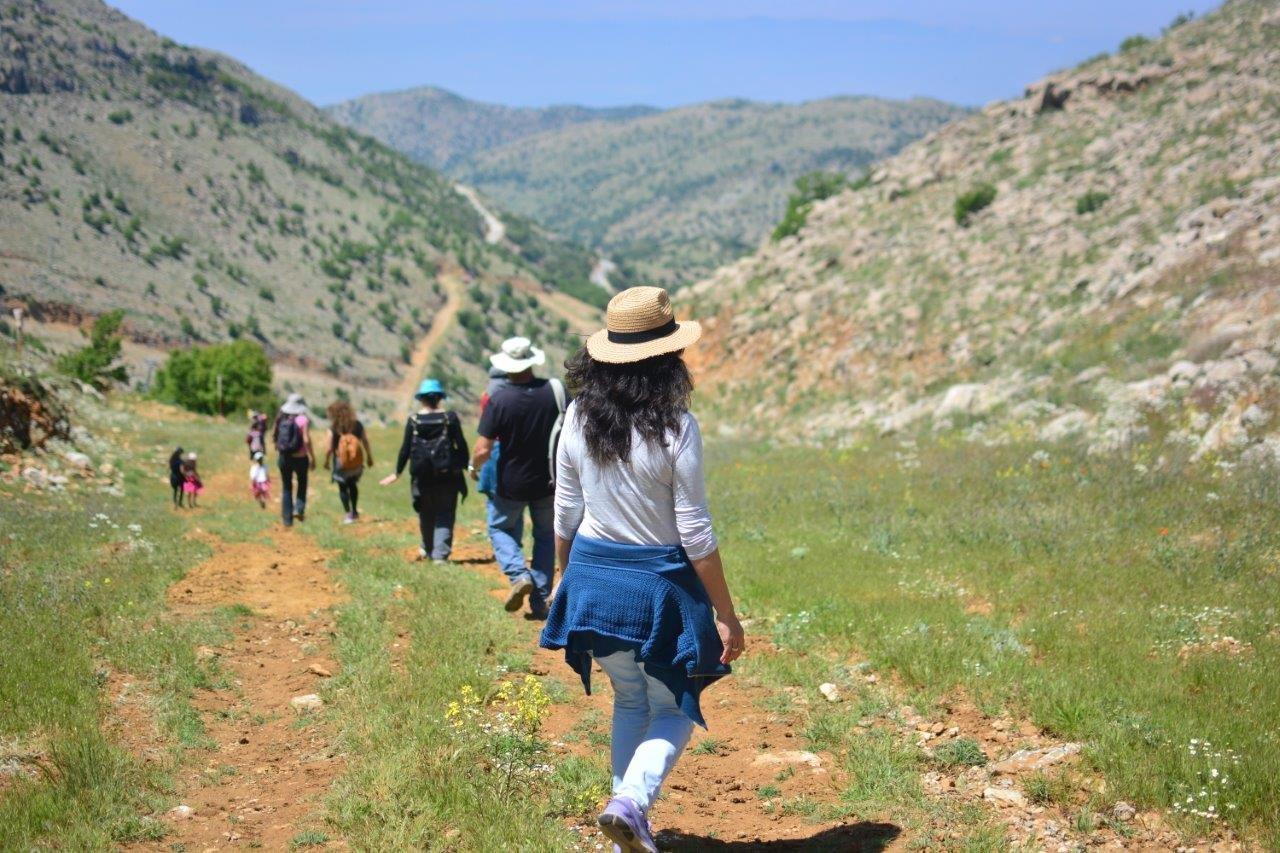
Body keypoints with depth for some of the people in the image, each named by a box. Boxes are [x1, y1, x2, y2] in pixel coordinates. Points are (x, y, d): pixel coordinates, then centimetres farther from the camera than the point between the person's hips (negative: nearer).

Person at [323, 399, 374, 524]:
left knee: (343, 488, 10)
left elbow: (329, 448, -12)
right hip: (356, 463, 3)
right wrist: (369, 458, 10)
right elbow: (366, 443, -1)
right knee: (353, 485, 23)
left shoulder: (333, 429, -13)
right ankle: (354, 511, 26)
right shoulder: (358, 425, -4)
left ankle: (348, 514, 4)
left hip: (340, 463, -3)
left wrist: (326, 461, 3)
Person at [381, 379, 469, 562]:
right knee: (445, 515, 3)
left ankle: (428, 549, 34)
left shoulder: (414, 421, -2)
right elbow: (461, 444, -5)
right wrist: (466, 466, 6)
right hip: (447, 476, -1)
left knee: (426, 516, 18)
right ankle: (440, 554, -8)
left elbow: (405, 449, 0)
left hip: (422, 476, 2)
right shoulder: (450, 418, -4)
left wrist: (398, 472, 10)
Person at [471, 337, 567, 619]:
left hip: (511, 484, -2)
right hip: (548, 482, 2)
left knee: (500, 527, 23)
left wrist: (473, 468, 5)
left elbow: (483, 450, -17)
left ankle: (518, 573, -1)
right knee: (545, 535, 20)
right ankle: (539, 601, 15)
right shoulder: (555, 390, -10)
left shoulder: (499, 399, -17)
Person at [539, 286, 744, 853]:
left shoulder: (578, 421, -3)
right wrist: (726, 615, -5)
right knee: (675, 710, 14)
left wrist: (569, 581, 21)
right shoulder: (675, 429, -16)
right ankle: (631, 801, -9)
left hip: (592, 579, 5)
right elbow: (696, 535, -13)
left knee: (629, 702, 24)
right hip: (660, 584, -5)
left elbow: (565, 519, 5)